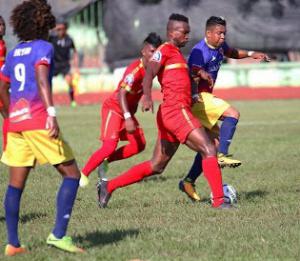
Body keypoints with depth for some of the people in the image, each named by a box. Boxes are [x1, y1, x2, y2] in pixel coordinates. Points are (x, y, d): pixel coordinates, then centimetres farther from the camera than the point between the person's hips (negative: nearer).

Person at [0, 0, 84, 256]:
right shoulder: (43, 48, -2)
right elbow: (41, 79, -18)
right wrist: (51, 114, -25)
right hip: (38, 122, -7)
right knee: (71, 174, 0)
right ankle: (58, 234, -9)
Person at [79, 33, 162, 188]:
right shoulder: (135, 69, -27)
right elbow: (121, 94, -36)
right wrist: (128, 118, -45)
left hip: (128, 110, 8)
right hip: (114, 108, -8)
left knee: (139, 145, 0)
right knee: (110, 146, -18)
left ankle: (105, 161, 12)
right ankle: (83, 174, -4)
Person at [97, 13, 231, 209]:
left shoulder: (177, 53, 25)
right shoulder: (165, 50, -4)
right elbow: (149, 73, -20)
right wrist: (147, 96, -37)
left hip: (170, 113, 10)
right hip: (176, 111, -10)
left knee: (156, 166, 11)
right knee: (209, 150, -13)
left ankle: (109, 186, 14)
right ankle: (219, 200, -14)